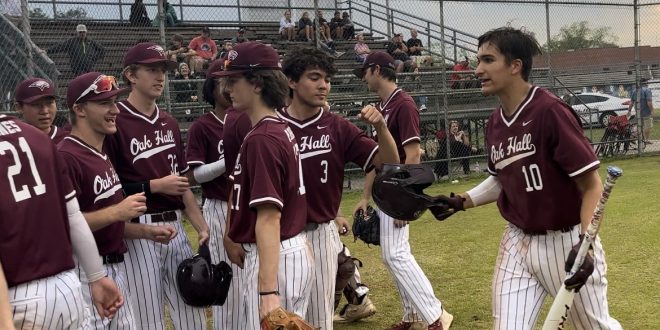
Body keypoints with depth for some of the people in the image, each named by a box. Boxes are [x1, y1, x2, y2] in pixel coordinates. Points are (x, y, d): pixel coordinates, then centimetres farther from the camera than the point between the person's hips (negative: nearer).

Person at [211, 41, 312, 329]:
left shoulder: (261, 139, -19)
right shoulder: (281, 129, 11)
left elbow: (269, 218, -25)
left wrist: (267, 291, -28)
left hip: (274, 258, -10)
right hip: (296, 250, 10)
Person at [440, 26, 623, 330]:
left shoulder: (550, 111, -19)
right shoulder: (495, 122, 2)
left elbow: (592, 186, -18)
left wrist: (584, 245, -27)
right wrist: (462, 201, 6)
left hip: (566, 243, -5)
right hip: (518, 243, 6)